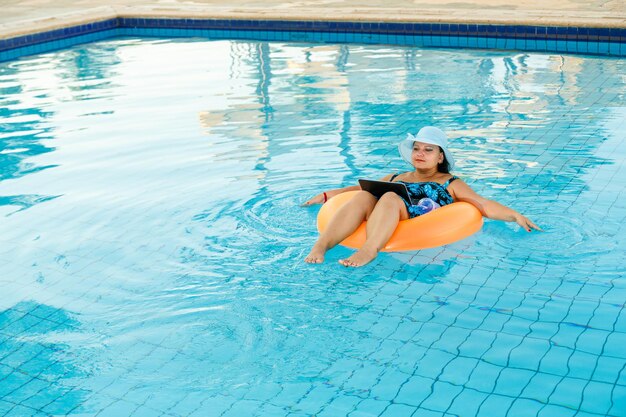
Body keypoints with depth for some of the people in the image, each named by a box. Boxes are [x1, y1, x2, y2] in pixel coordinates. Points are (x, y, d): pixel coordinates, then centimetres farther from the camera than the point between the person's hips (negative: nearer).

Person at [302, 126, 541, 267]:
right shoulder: (395, 179, 36)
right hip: (377, 229, 3)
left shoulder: (450, 183, 26)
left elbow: (485, 206, 18)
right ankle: (320, 247, -45)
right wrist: (327, 195, 28)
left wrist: (516, 216, 6)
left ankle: (368, 251, -58)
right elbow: (361, 188, 37)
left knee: (391, 198, -31)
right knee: (364, 197, -26)